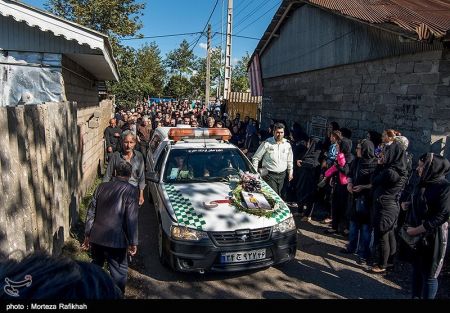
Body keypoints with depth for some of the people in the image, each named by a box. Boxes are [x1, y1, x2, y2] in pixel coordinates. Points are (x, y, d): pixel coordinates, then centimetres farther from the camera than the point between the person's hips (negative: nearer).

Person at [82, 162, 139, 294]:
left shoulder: (101, 187, 6)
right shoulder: (131, 190, -9)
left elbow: (91, 212, 8)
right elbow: (131, 219, -13)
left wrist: (87, 235, 16)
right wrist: (133, 242, -7)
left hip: (96, 237, 6)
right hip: (115, 240, -6)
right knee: (119, 272, 10)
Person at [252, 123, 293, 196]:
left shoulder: (287, 144, 5)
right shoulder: (267, 143, -9)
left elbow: (290, 160, 19)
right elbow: (256, 158, -4)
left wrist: (290, 172, 17)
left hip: (282, 175, 5)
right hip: (269, 175, -4)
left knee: (278, 195, 11)